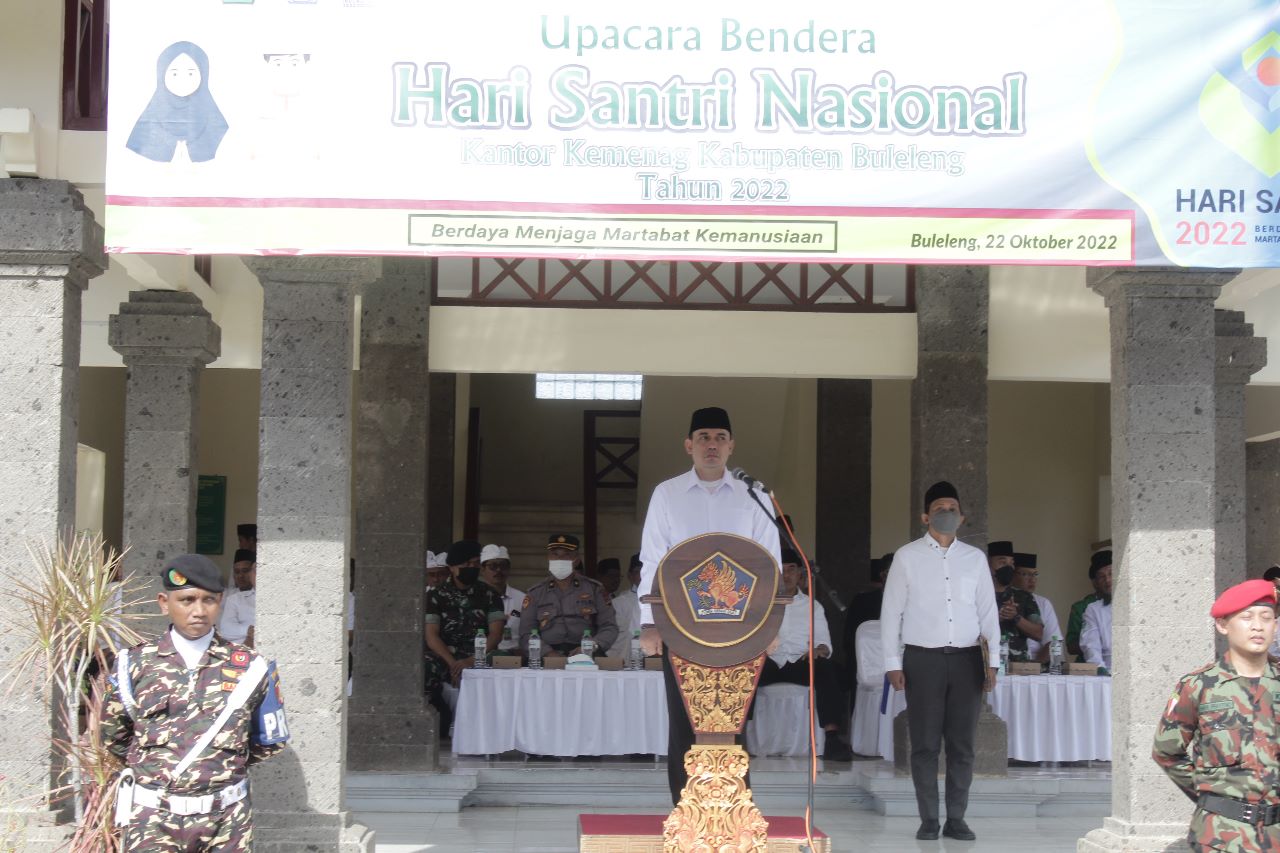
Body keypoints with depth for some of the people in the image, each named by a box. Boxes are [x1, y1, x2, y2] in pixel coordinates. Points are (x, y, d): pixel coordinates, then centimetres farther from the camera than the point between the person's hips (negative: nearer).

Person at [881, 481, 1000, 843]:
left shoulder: (975, 558, 9)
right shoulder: (907, 556, 2)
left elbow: (988, 611, 9)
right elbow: (891, 610, 1)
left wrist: (993, 660, 3)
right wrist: (892, 663, -3)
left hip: (966, 660, 2)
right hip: (923, 659, -2)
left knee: (962, 744, 4)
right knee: (925, 745, 1)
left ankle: (956, 819, 12)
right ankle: (928, 820, 9)